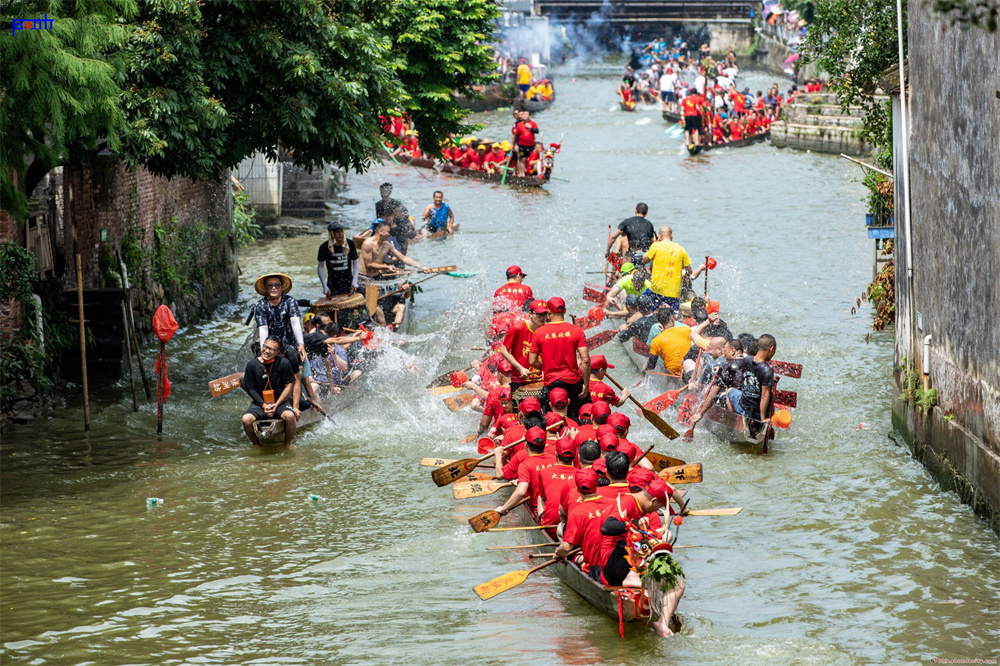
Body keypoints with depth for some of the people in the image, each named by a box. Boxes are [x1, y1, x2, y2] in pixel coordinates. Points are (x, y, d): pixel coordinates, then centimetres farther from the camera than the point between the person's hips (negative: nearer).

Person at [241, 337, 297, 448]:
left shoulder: (284, 363, -5)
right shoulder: (252, 365, -4)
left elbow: (289, 385, -2)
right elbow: (250, 389, 0)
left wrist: (276, 405, -11)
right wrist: (263, 405, -12)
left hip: (280, 402, -1)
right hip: (259, 403, 1)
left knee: (289, 416, -32)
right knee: (246, 419, -26)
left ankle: (287, 444, -7)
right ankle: (256, 445, 0)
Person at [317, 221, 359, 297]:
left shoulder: (350, 244, -5)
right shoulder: (325, 247, -8)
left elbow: (355, 263, 2)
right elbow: (320, 267, -3)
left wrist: (354, 281, -12)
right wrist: (325, 287, -12)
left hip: (348, 285, 1)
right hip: (333, 287, -1)